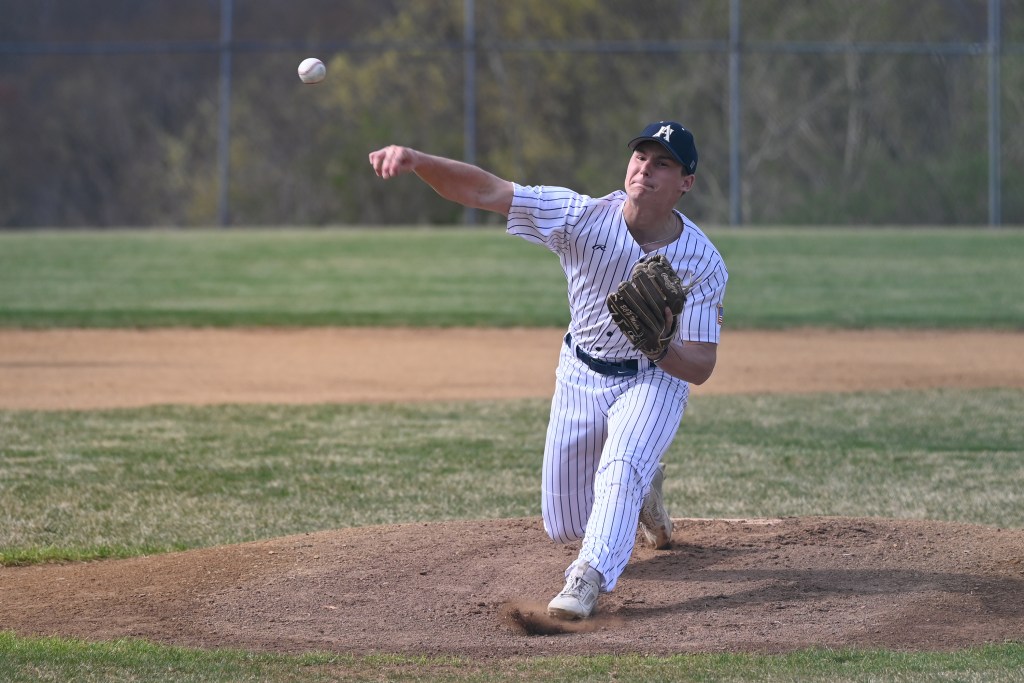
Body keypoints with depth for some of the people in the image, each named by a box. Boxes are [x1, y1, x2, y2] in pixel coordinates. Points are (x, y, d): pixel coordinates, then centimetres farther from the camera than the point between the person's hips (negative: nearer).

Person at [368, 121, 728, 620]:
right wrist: (417, 161, -49)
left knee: (621, 467, -33)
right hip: (580, 376, 2)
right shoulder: (584, 218, -24)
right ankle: (640, 486, 40)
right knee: (565, 527, 10)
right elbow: (484, 191, -31)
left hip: (655, 379, -2)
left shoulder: (703, 263, -23)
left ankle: (588, 580, -33)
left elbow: (700, 368, -22)